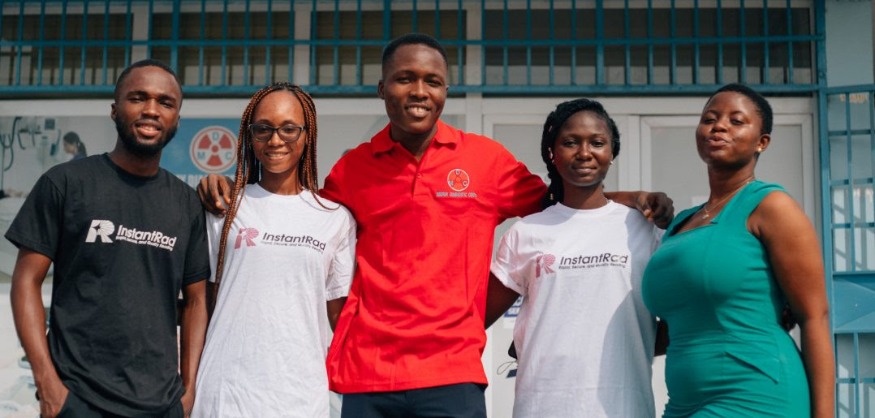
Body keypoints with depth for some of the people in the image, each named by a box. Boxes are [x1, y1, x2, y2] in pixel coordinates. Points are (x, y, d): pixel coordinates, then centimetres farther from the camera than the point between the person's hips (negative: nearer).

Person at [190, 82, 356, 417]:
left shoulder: (336, 218, 5)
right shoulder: (226, 208, 4)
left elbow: (339, 313, 9)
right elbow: (204, 300, 9)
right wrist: (190, 383, 6)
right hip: (225, 391, 0)